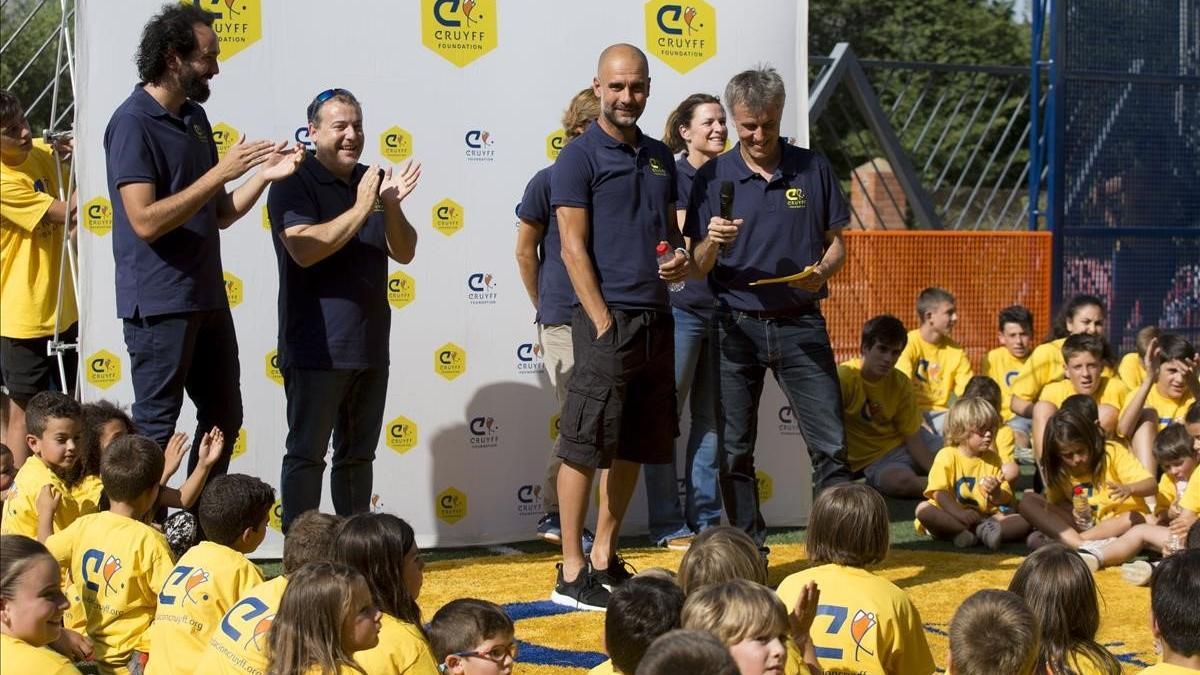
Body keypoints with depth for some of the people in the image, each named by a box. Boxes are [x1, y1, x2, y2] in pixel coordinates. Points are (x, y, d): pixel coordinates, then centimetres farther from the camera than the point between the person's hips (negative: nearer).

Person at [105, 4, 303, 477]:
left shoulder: (194, 118, 11)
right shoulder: (132, 123, -14)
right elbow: (146, 221, -23)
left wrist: (264, 176, -2)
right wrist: (220, 172, -23)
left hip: (207, 297, 9)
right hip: (158, 304, -9)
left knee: (224, 418, 16)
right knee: (156, 428, -1)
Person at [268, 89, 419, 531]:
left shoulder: (373, 181, 12)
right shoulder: (295, 184, -7)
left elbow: (404, 252, 8)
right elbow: (303, 248, -22)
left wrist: (391, 205, -10)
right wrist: (361, 209, -21)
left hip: (369, 345, 7)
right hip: (316, 346, -7)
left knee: (358, 455, 13)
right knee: (307, 454, -3)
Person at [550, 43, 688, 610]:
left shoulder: (659, 157, 16)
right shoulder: (580, 157, -5)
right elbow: (573, 248, -9)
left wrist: (681, 260, 2)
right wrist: (603, 323, -15)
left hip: (656, 319, 7)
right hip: (608, 319, -7)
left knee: (636, 447, 10)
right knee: (584, 445, -5)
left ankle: (605, 558, 21)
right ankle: (572, 573, -1)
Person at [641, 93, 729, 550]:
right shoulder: (673, 177, -4)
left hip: (723, 306, 6)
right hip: (681, 305, -6)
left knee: (712, 418, 8)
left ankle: (705, 519, 14)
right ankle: (667, 525, 1)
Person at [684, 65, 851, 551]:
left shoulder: (812, 169, 6)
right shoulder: (712, 177, 3)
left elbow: (836, 244, 11)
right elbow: (698, 267, 3)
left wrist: (822, 270, -11)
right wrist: (713, 243, -19)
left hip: (801, 324, 0)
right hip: (737, 326, 0)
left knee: (831, 446, -5)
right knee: (734, 452, 4)